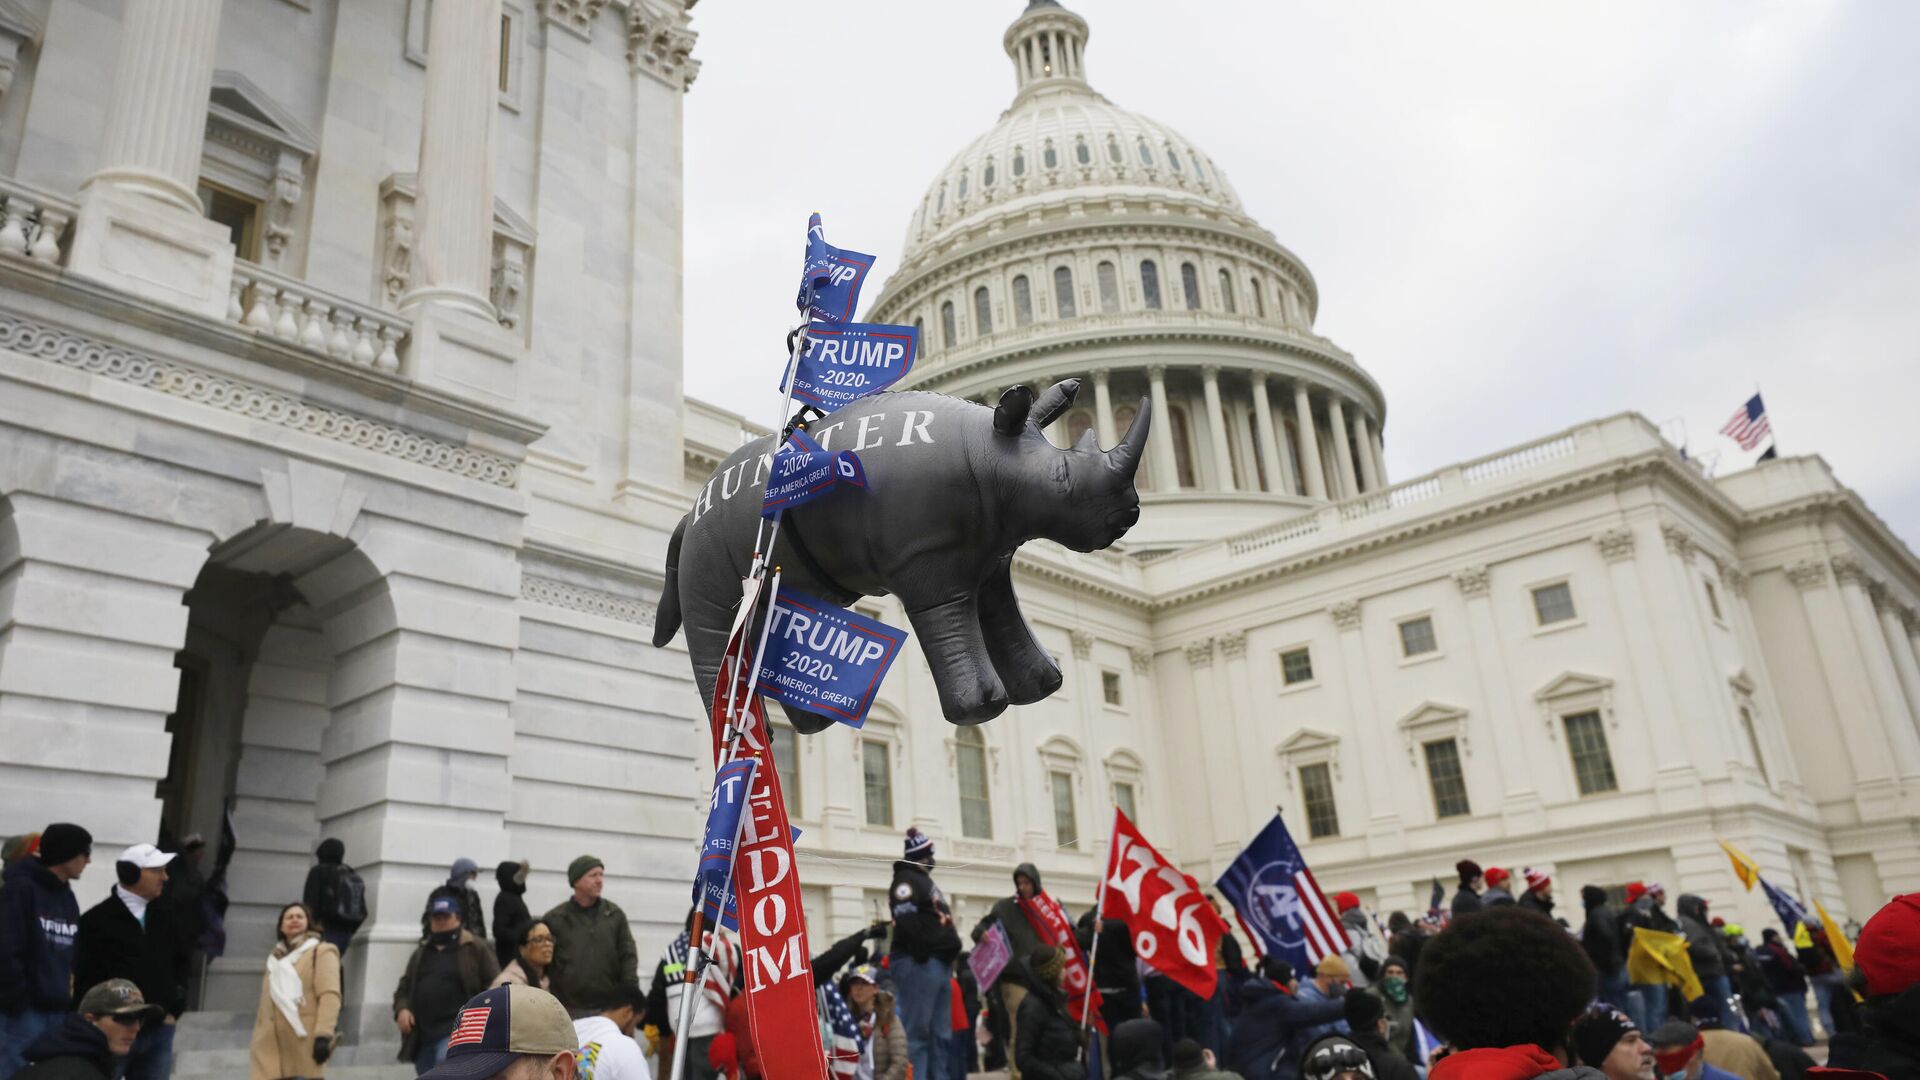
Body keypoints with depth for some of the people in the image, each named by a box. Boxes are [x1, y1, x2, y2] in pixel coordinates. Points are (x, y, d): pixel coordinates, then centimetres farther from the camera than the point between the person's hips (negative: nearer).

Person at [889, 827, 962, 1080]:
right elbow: (906, 920, -19)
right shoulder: (906, 879, -5)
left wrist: (948, 955, 17)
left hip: (939, 963, 10)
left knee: (940, 1034, 10)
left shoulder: (926, 881, 26)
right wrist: (921, 954, -20)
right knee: (917, 1031, -11)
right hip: (918, 964, -10)